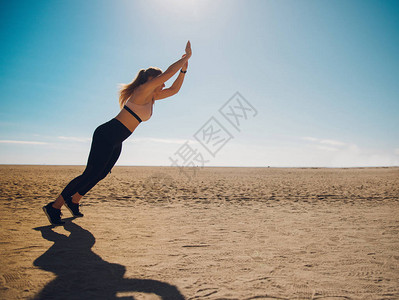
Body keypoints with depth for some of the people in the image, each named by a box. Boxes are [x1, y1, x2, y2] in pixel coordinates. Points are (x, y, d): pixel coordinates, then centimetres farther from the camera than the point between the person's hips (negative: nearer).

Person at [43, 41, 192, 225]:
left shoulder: (152, 97, 15)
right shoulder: (142, 89, -11)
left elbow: (174, 89, 21)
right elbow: (168, 73, -17)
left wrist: (184, 68, 12)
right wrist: (186, 56, -6)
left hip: (116, 143, 10)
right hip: (106, 135, -10)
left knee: (100, 174, 15)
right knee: (91, 174, -9)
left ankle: (73, 201, 32)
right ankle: (54, 206, 2)